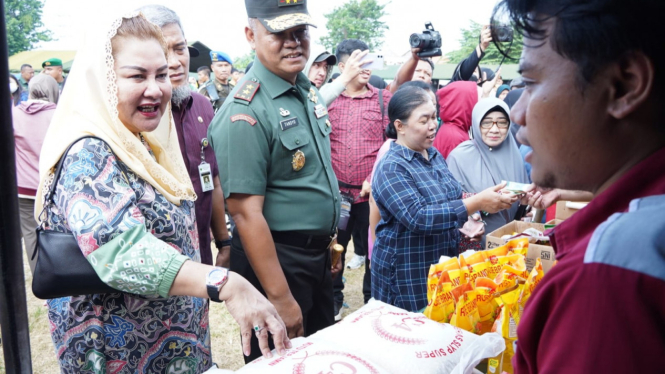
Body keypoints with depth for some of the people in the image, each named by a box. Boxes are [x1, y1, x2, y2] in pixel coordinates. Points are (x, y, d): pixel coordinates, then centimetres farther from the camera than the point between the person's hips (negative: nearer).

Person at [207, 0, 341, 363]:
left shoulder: (308, 91, 5)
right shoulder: (246, 112, -22)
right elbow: (247, 213, -25)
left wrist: (329, 239, 17)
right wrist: (280, 299, -24)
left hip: (318, 254, 8)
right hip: (275, 259, -8)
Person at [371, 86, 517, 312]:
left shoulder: (434, 156, 6)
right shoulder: (391, 169, -19)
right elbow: (419, 218, -29)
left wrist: (464, 221, -1)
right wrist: (477, 203, -31)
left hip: (445, 265, 7)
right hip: (408, 274, -7)